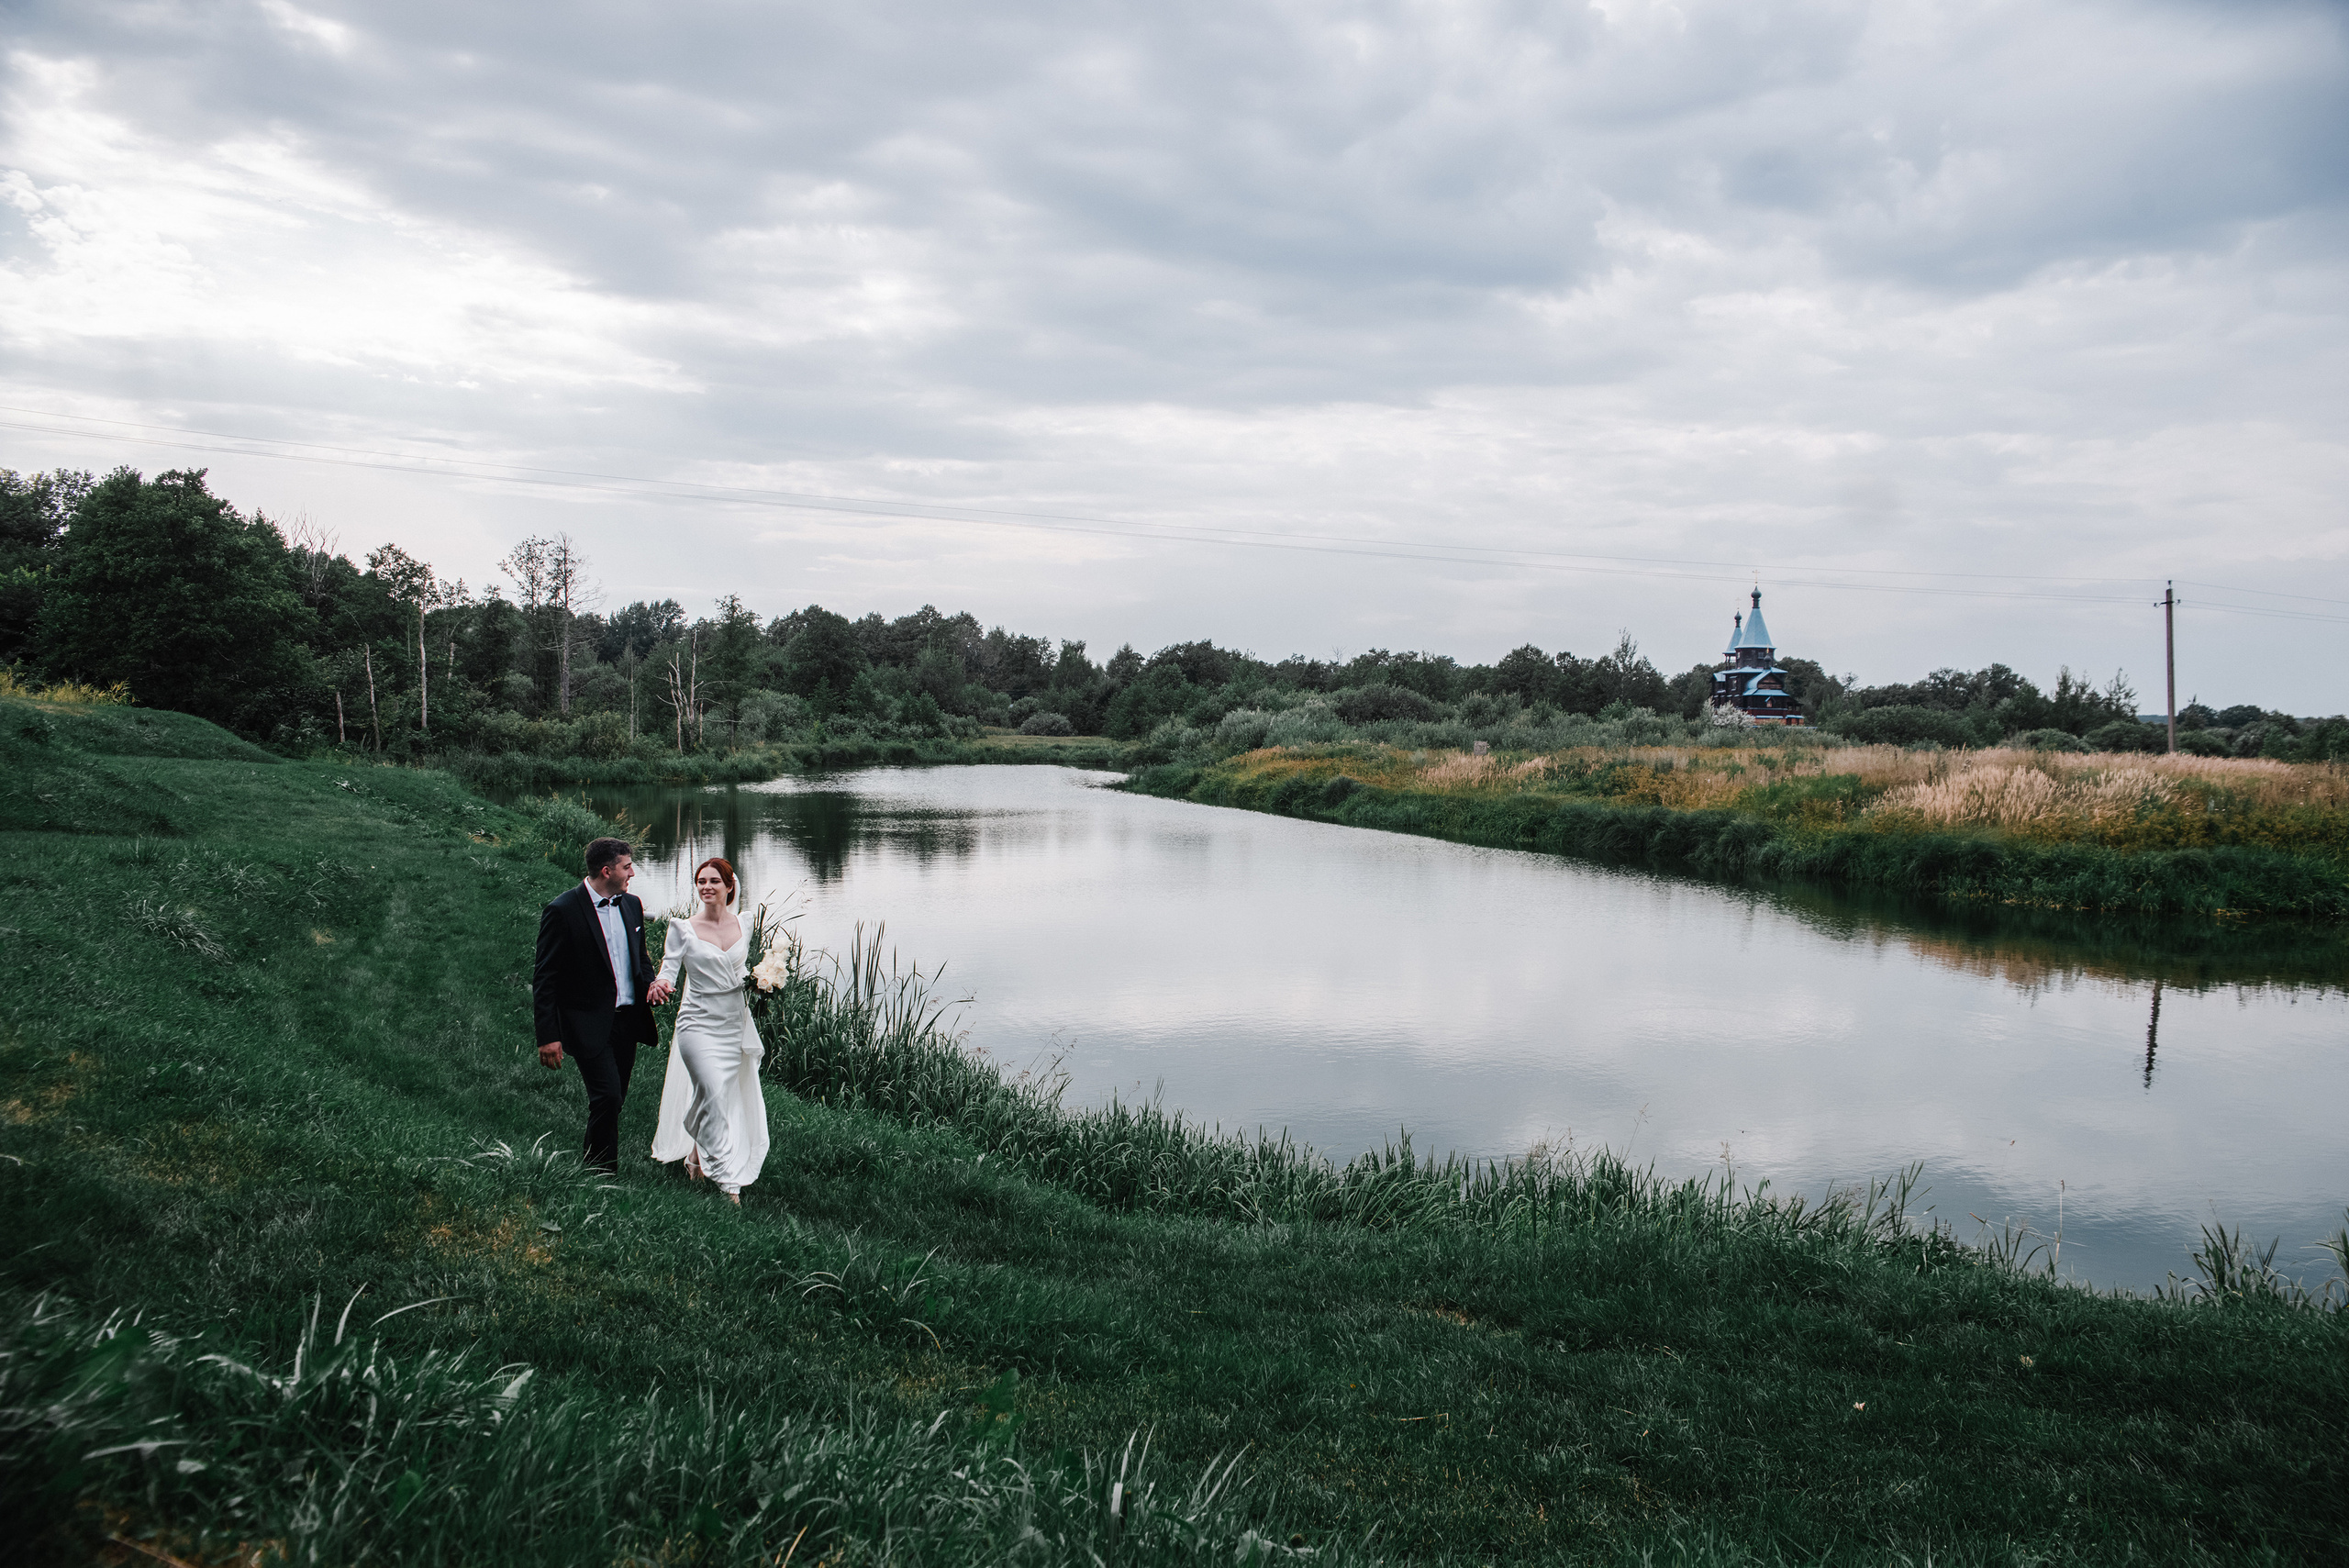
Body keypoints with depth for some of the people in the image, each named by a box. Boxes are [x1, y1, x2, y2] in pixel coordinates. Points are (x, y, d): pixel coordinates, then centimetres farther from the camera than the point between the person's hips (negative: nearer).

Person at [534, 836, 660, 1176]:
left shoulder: (631, 905, 8)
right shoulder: (562, 911, -12)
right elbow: (544, 979, -11)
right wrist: (548, 1036, -14)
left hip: (628, 1020, 7)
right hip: (589, 1024, -6)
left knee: (613, 1102, 12)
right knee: (607, 1098, -14)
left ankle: (595, 1168, 26)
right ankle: (603, 1174, -1)